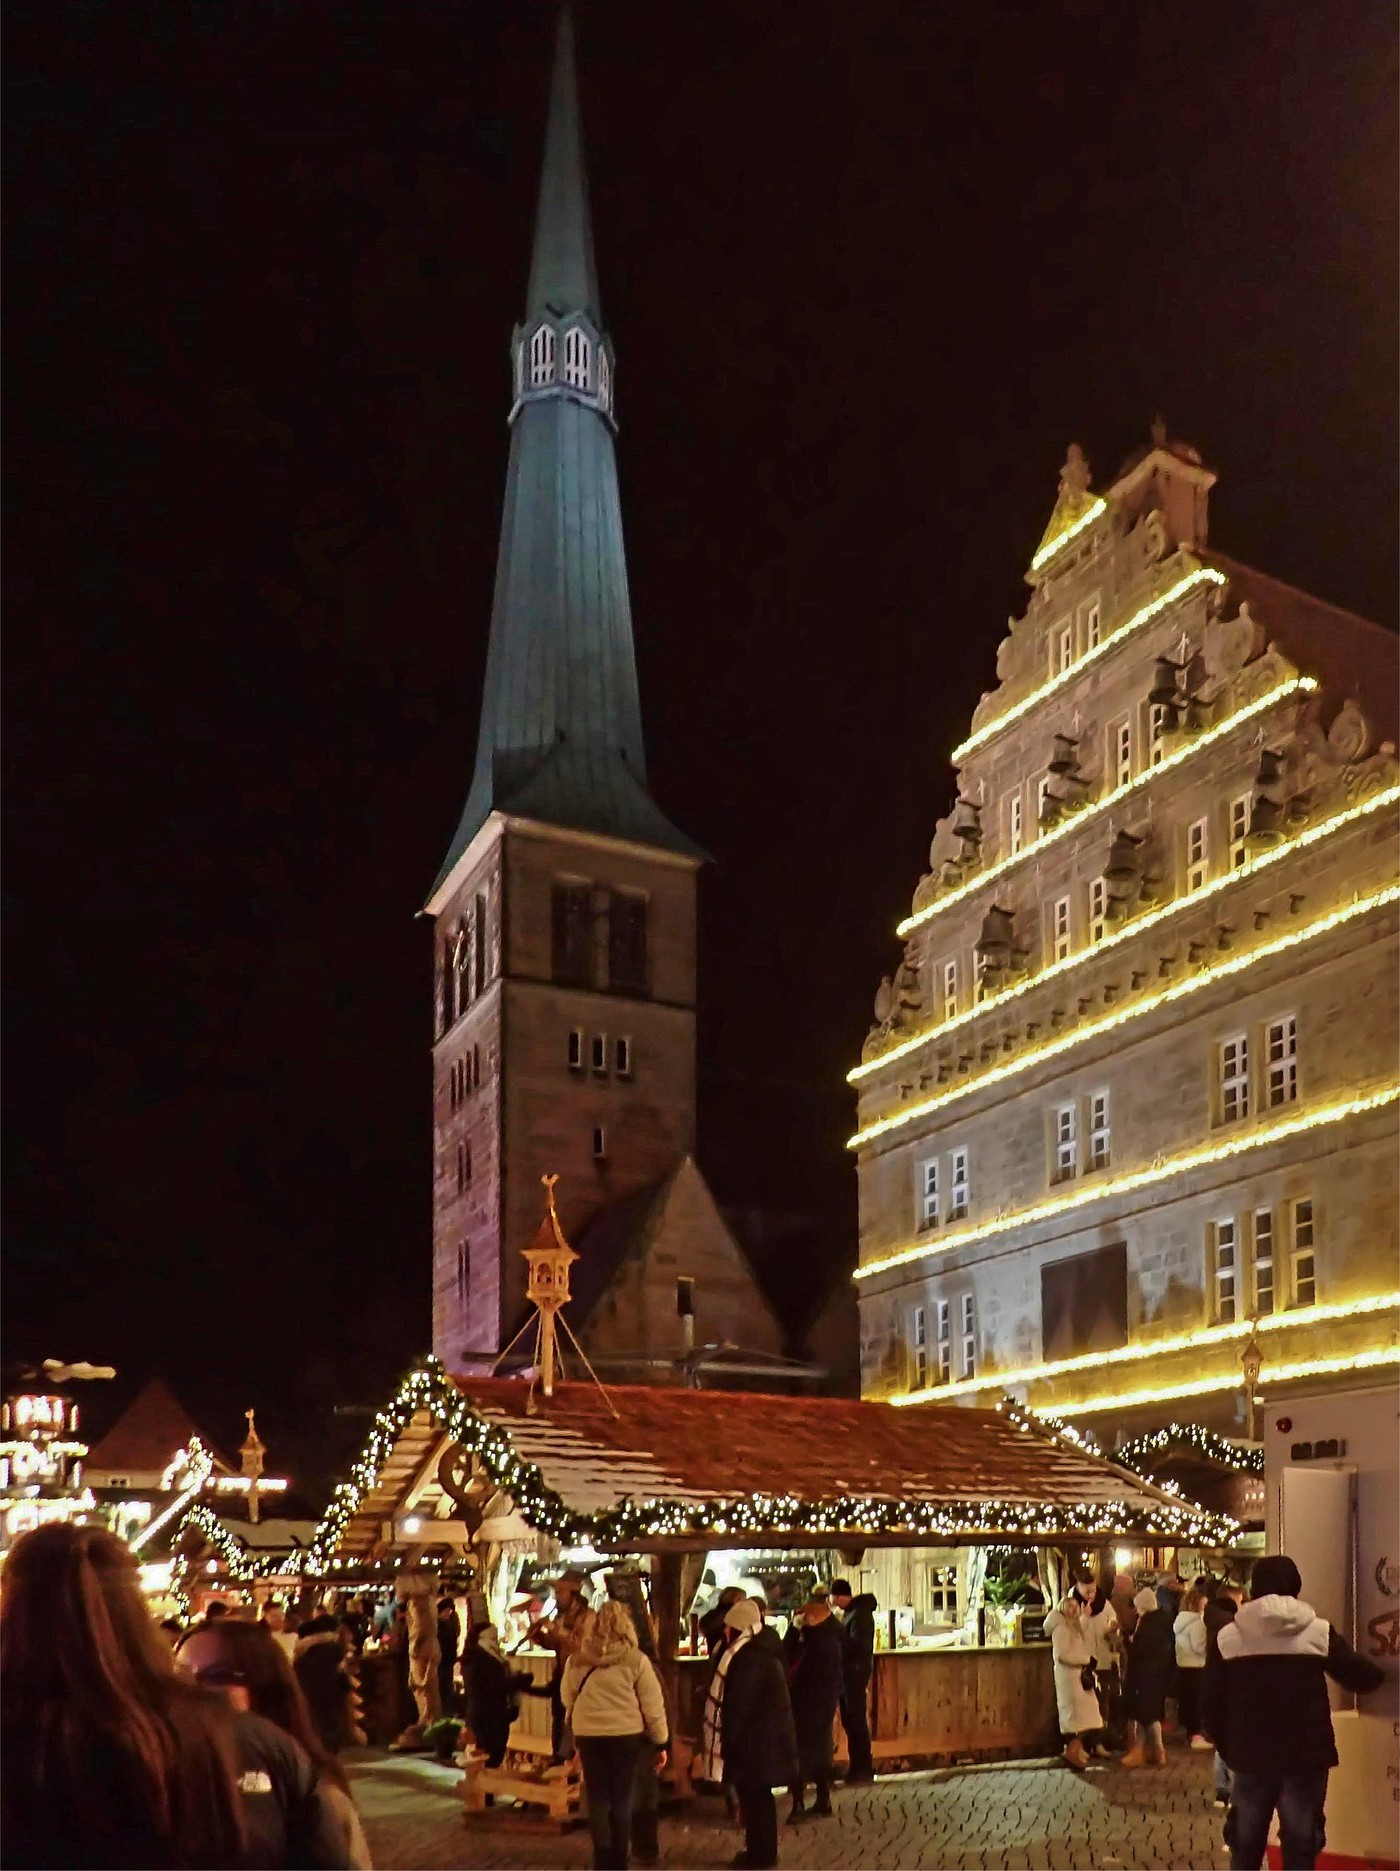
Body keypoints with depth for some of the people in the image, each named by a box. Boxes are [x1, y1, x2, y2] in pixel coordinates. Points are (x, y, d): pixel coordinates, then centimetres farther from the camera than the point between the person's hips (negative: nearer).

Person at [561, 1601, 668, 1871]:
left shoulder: (577, 1660, -1)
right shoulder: (636, 1660, -6)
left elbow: (566, 1698, 11)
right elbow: (653, 1705, -2)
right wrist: (661, 1742, 7)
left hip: (588, 1733, 1)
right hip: (626, 1734, -1)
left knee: (598, 1798, 11)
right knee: (621, 1798, 12)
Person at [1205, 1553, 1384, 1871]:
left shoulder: (1228, 1636, -2)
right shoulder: (1318, 1632, -6)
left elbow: (1214, 1707, 0)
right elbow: (1365, 1678, 1)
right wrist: (1378, 1671, 24)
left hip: (1250, 1758, 1)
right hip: (1305, 1757, -1)